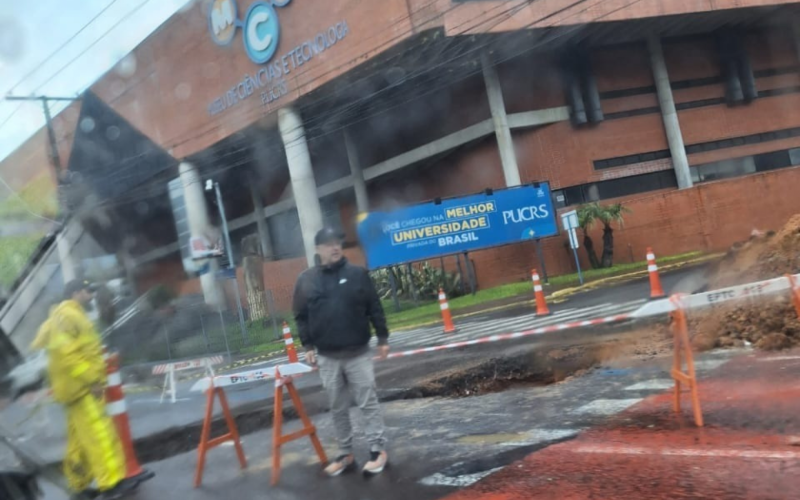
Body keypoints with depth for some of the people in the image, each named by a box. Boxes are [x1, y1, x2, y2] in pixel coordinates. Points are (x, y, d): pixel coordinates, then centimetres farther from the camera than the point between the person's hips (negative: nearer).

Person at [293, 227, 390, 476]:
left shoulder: (357, 274, -1)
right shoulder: (306, 280, 3)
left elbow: (375, 308, 2)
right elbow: (301, 316, 8)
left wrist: (382, 338, 1)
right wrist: (308, 346, 3)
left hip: (358, 353, -2)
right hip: (327, 357, 2)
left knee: (368, 403, 1)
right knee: (338, 408, 10)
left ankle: (378, 449, 10)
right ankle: (345, 453, 21)